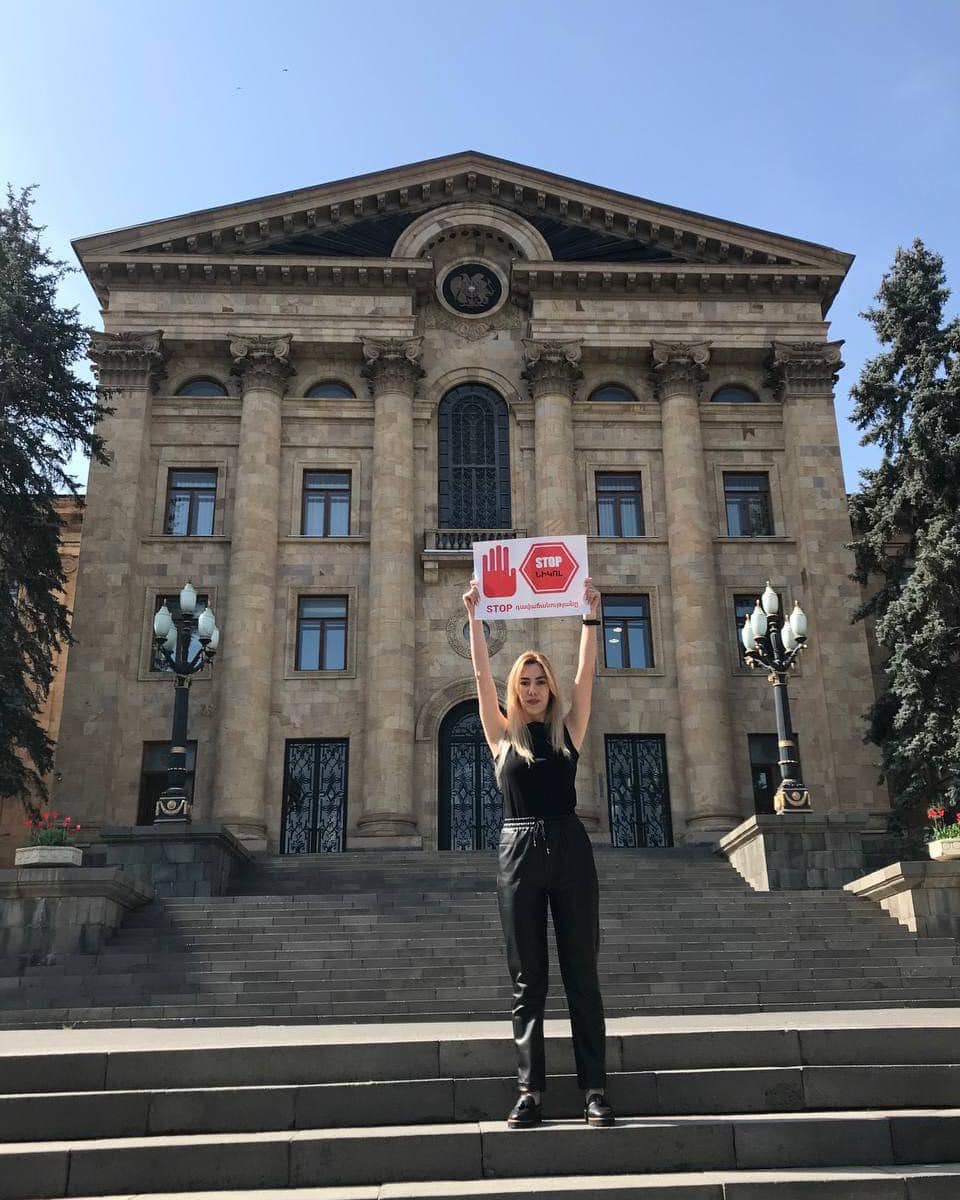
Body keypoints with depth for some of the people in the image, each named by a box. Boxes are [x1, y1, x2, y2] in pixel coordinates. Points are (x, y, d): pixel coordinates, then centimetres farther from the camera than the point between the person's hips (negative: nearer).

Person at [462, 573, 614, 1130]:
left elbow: (586, 675, 1)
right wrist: (475, 617, -3)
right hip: (520, 853, 0)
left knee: (582, 975, 3)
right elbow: (482, 676, 1)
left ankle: (595, 1090, 7)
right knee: (528, 980, 5)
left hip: (570, 850, 0)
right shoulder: (503, 734, 6)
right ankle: (531, 1091, 10)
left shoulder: (568, 730, 7)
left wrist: (591, 615, -3)